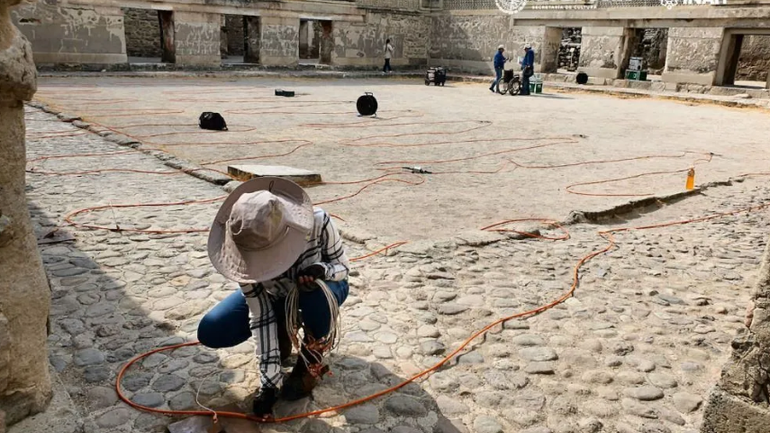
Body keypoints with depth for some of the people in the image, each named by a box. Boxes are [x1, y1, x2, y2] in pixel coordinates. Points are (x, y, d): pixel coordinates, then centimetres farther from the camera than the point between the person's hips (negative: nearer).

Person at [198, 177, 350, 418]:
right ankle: (283, 336, 10)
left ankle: (312, 360, -8)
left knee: (316, 297, -40)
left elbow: (343, 266, -20)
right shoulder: (246, 253, -32)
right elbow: (261, 316, -27)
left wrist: (321, 270, -44)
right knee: (210, 332, -15)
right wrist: (270, 381, -28)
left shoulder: (317, 223, -38)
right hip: (275, 295, 2)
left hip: (321, 286, -2)